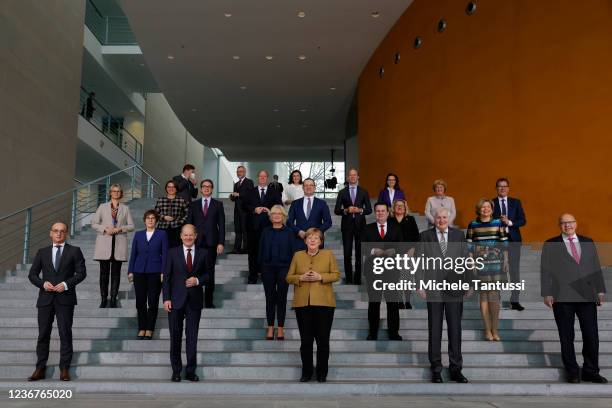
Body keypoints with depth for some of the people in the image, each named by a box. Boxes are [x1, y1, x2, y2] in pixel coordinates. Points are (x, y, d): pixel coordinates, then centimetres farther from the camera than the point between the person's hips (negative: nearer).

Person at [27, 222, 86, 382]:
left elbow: (81, 272, 0)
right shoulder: (42, 252, 14)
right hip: (45, 298, 2)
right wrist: (43, 283, -8)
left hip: (65, 298, -2)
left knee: (65, 333, -1)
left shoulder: (74, 251, 6)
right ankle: (40, 369, 13)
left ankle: (64, 369, 5)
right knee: (43, 334, 5)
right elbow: (32, 274, 11)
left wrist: (66, 284, -13)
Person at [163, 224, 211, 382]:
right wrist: (166, 298, -7)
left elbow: (207, 274, 10)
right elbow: (166, 277, 0)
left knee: (192, 337, 4)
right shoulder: (173, 253, 2)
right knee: (175, 336, 7)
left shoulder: (203, 253, 4)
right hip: (176, 300, 0)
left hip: (194, 300, 0)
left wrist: (197, 280, -11)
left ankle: (191, 371, 13)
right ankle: (176, 371, 19)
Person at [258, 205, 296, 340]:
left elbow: (293, 251, 1)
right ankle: (270, 327, 16)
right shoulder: (266, 231, 6)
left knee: (281, 298, 5)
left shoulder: (288, 232, 1)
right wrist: (260, 267, -1)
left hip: (283, 268, -1)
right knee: (270, 298, 6)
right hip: (268, 268, 1)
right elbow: (261, 250, 6)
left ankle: (280, 328, 15)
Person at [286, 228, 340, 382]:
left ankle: (322, 373, 16)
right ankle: (306, 372, 19)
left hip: (323, 303, -1)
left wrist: (320, 277, -12)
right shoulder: (298, 255, 11)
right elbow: (289, 277, 9)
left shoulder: (328, 254, 7)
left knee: (323, 340, 2)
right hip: (302, 303, 1)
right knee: (305, 340, 6)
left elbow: (336, 275, 2)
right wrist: (301, 278, -10)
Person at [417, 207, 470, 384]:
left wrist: (468, 283, 5)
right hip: (433, 288, -1)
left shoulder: (459, 235, 7)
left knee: (455, 329, 5)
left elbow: (465, 259, 8)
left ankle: (456, 369, 16)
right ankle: (436, 369, 16)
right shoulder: (425, 236, 3)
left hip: (455, 288, 1)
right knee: (434, 330, 6)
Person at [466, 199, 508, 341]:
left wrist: (506, 260, 1)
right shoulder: (472, 225, 3)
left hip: (496, 262, 0)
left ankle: (495, 329, 9)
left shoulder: (498, 223, 4)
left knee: (494, 296, 0)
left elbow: (504, 243, 6)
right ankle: (487, 329, 12)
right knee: (484, 295, 3)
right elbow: (469, 245, 4)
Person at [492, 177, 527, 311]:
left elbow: (523, 220, 2)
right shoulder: (491, 203, 3)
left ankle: (515, 301, 8)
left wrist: (509, 222, -13)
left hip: (513, 239, 2)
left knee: (515, 270, 3)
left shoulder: (516, 202, 8)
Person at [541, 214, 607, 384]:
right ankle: (572, 372, 17)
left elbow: (596, 267, 13)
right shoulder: (550, 245, 4)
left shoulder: (588, 242, 13)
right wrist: (547, 294, -7)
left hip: (587, 296, 2)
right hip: (562, 298, -2)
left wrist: (600, 290, 7)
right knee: (567, 337, 5)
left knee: (592, 336, 4)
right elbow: (545, 271, 0)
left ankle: (590, 371, 18)